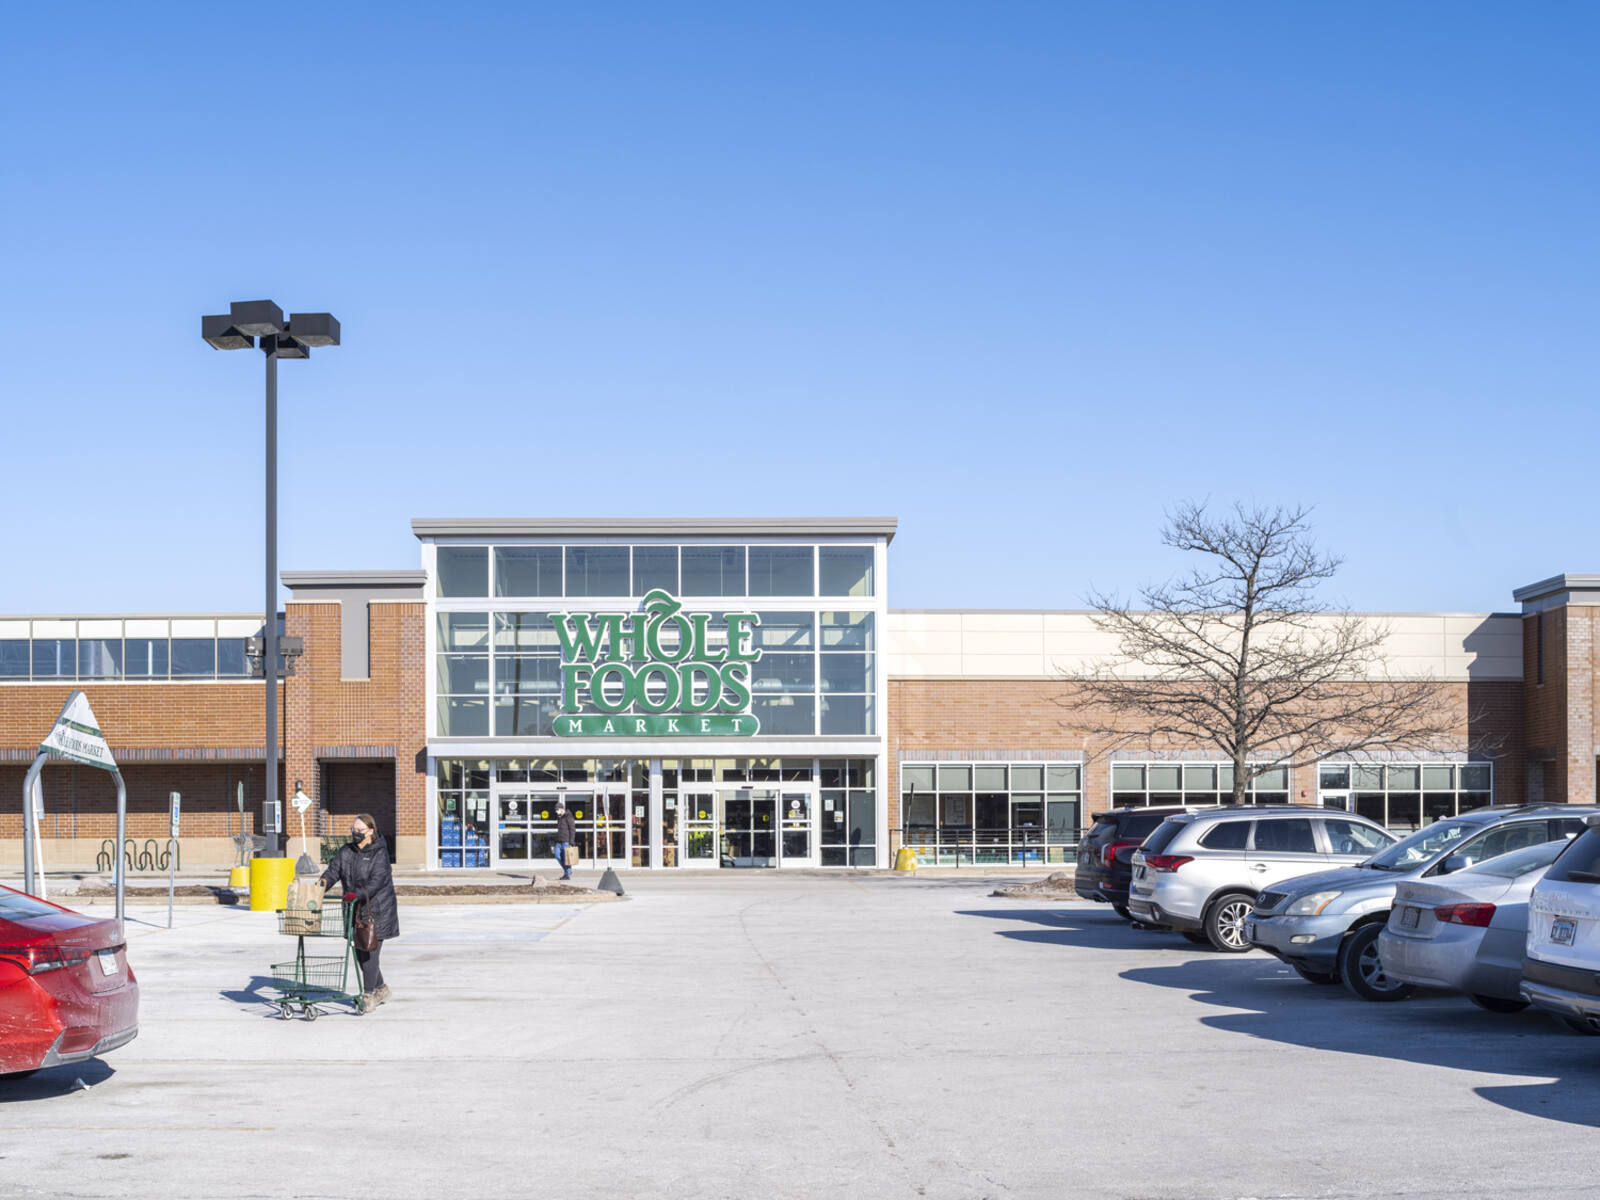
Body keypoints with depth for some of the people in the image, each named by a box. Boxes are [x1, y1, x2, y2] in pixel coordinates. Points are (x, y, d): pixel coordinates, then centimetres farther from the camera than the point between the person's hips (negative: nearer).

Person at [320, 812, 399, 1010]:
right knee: (360, 951, 10)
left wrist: (358, 894, -36)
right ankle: (381, 988, 27)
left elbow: (377, 880, -21)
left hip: (377, 909, -6)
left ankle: (368, 994, -1)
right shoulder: (345, 851, 9)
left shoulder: (379, 853, -10)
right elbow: (333, 871, 1)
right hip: (356, 911, 6)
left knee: (370, 951, -8)